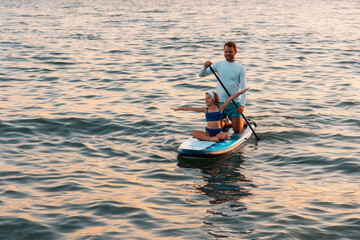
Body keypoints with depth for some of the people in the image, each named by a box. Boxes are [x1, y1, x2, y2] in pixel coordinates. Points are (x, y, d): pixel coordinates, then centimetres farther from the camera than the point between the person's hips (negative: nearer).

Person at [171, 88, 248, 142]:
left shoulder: (220, 108, 2)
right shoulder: (205, 110, 6)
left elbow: (230, 98, -4)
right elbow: (191, 108, 2)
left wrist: (241, 92, -8)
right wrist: (179, 109, -1)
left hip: (219, 132, -2)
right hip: (208, 132, 2)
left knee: (226, 135, -36)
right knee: (193, 133, -22)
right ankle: (211, 139, -35)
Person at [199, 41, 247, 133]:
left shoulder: (240, 68, -1)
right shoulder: (218, 65, 5)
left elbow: (243, 88, -6)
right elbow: (201, 74, 1)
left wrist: (242, 105, -18)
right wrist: (205, 66, -21)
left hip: (234, 103, -2)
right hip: (220, 102, 2)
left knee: (237, 130, -3)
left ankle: (243, 121, 31)